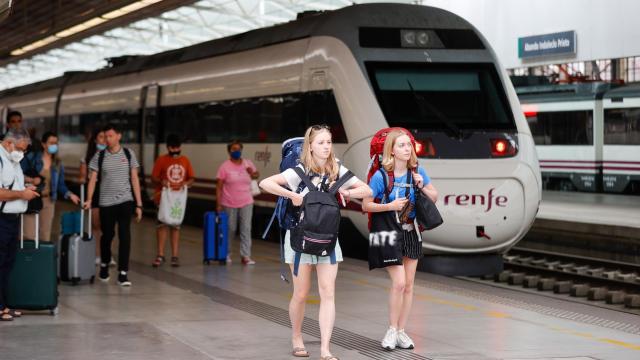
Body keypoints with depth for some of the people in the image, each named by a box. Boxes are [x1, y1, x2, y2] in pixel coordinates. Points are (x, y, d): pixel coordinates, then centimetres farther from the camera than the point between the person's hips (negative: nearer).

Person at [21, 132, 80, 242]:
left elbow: (60, 184, 9)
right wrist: (31, 180, -19)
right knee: (30, 235, -8)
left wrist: (70, 195, -7)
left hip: (48, 201, 4)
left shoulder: (57, 164, 8)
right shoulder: (31, 158, -4)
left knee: (45, 235, 9)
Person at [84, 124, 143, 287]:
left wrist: (139, 204, 1)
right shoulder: (99, 156, 1)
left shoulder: (128, 154, 3)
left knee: (125, 236, -10)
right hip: (106, 202, 1)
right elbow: (93, 179, -1)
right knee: (107, 235, 9)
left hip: (125, 201, 0)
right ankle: (104, 265, 34)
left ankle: (122, 273, -7)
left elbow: (134, 179, 4)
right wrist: (89, 199, -16)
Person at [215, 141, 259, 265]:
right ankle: (226, 254, 28)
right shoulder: (224, 166, -9)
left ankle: (246, 256, -6)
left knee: (246, 229, -6)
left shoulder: (248, 163, 1)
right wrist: (218, 204, -13)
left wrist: (253, 174, -8)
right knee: (230, 229, 9)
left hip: (246, 203, 2)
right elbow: (219, 187, -9)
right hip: (229, 203, -2)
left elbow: (256, 175, 17)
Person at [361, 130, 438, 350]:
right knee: (399, 283, -14)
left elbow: (434, 197, 7)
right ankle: (391, 331, 0)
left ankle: (401, 332, 17)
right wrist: (389, 206, -21)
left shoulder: (417, 172, -1)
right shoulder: (381, 176, -12)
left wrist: (422, 186, -12)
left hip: (411, 232, 5)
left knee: (409, 285, 7)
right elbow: (366, 205, -8)